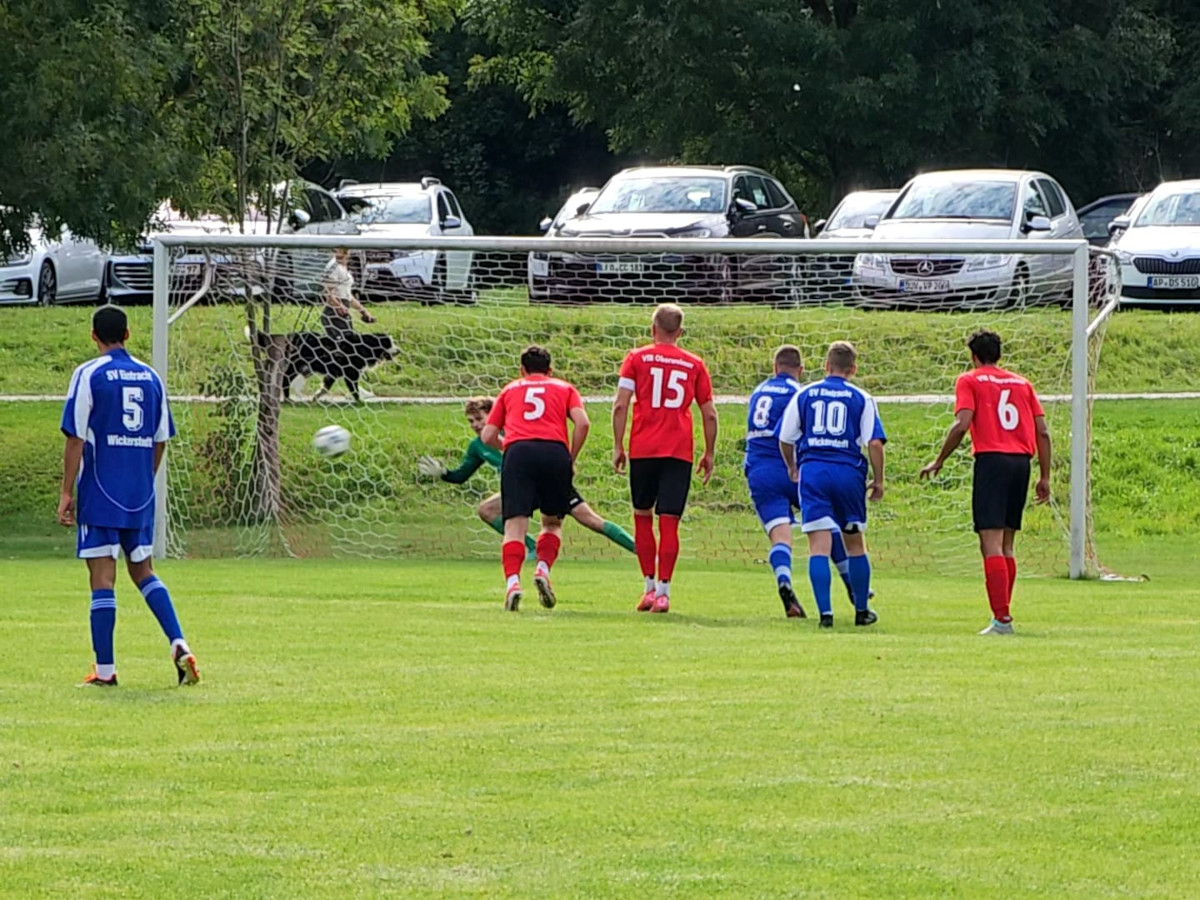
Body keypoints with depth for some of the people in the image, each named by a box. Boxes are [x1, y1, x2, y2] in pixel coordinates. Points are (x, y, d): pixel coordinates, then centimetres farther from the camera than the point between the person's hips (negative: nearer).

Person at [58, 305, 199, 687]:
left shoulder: (88, 375, -7)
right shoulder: (150, 377, 8)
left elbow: (76, 439, -10)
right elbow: (160, 440, 12)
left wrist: (67, 493, -5)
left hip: (99, 495, -5)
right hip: (140, 497, 5)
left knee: (102, 578, -2)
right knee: (143, 571, 16)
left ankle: (104, 669, -2)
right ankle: (179, 644, -2)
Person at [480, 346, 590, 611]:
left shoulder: (510, 390, 27)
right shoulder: (564, 388, 24)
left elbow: (487, 436, 21)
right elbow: (582, 423, 6)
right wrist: (572, 459, 14)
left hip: (517, 451, 0)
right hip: (555, 452, 0)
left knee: (515, 524, -5)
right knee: (553, 522, 17)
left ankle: (512, 581, -25)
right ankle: (543, 568, -6)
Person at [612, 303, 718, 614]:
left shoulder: (637, 358, 4)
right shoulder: (695, 365, 8)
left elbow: (620, 405, -4)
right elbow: (709, 414, 9)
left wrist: (618, 446, 1)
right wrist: (709, 454, 18)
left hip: (643, 449, 0)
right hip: (680, 453, 0)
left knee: (642, 516, 13)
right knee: (669, 522, -1)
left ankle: (651, 586, 13)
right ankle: (663, 591, -8)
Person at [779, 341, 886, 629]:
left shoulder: (804, 395, 7)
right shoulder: (862, 399, 3)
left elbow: (785, 439, 11)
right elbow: (874, 442, -5)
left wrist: (793, 467, 29)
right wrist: (878, 480, 5)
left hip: (812, 470, 0)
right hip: (849, 472, 0)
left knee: (819, 545, -5)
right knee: (854, 543, 15)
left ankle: (825, 612, -15)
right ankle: (862, 610, 23)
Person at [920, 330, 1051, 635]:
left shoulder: (970, 381, 4)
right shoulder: (1022, 383, 18)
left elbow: (962, 424, -9)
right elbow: (1043, 432, 13)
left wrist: (939, 461, 1)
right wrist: (1045, 477, 17)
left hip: (991, 460, -5)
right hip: (1021, 461, 5)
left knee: (991, 544, -9)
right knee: (1007, 545, 15)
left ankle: (1002, 618, -19)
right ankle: (1002, 613, 17)